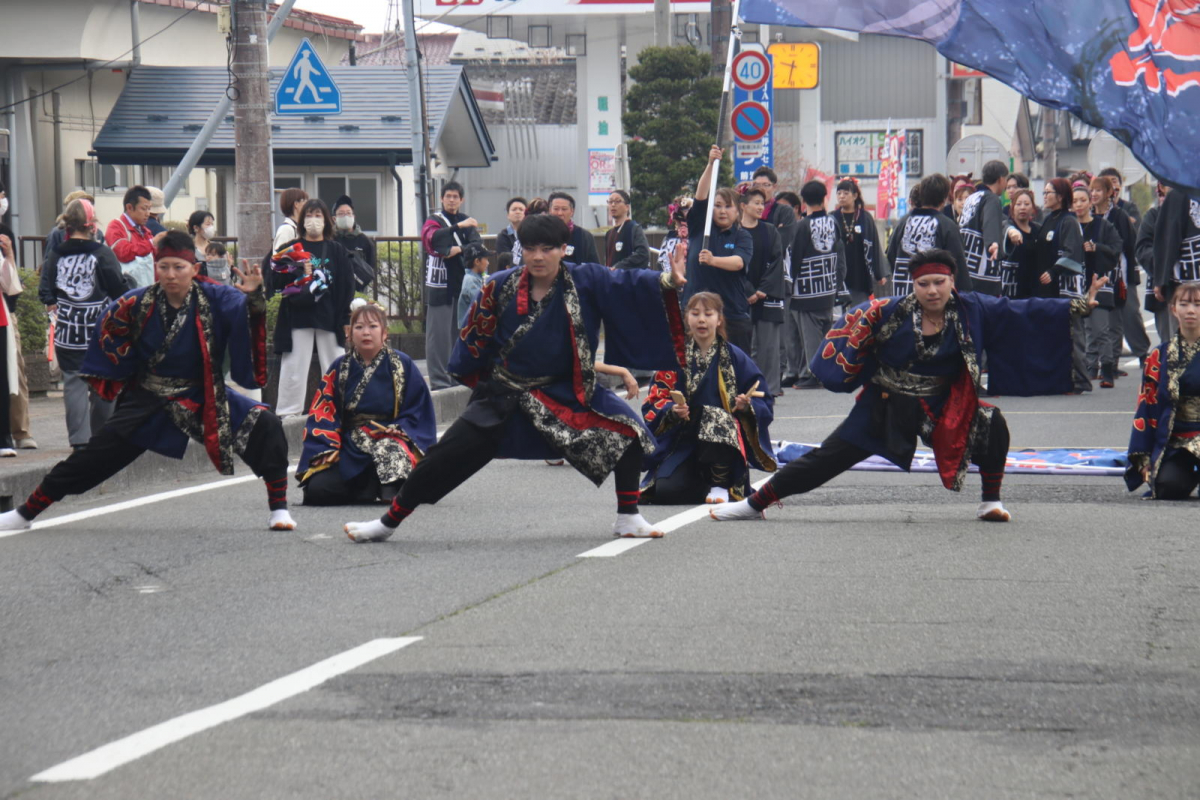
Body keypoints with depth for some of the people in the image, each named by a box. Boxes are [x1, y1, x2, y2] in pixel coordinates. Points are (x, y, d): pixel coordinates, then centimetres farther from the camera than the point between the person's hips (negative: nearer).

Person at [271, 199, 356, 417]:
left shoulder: (336, 251, 10)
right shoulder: (292, 248, 8)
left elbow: (347, 286, 7)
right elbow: (276, 282, 2)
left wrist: (346, 319, 0)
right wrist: (300, 273, -14)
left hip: (329, 317, 1)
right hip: (298, 317, -1)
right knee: (294, 367, -2)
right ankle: (288, 413, 2)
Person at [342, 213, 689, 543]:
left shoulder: (584, 281, -12)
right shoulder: (501, 287, -9)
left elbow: (626, 284, -25)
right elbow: (476, 337, 3)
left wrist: (668, 281, -39)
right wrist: (480, 382, -1)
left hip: (565, 394, 0)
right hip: (505, 396, 0)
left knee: (627, 432, -14)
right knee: (447, 457, -7)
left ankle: (628, 518, 0)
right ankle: (387, 523, 4)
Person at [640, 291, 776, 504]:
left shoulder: (735, 358, 2)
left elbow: (764, 401, 3)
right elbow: (655, 400, 2)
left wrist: (746, 406, -19)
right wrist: (672, 410, -19)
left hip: (724, 438, -2)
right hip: (682, 441, 2)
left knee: (713, 416, -37)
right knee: (666, 491, -24)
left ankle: (720, 485, -17)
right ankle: (709, 486, 11)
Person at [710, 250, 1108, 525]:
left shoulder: (971, 311, -12)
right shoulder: (892, 313, -15)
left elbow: (1022, 312, -13)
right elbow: (857, 324, 0)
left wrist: (1077, 306, -17)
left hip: (942, 407, 1)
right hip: (886, 405, -1)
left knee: (992, 424, -24)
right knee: (829, 457, -2)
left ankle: (990, 502, -4)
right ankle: (756, 502, 9)